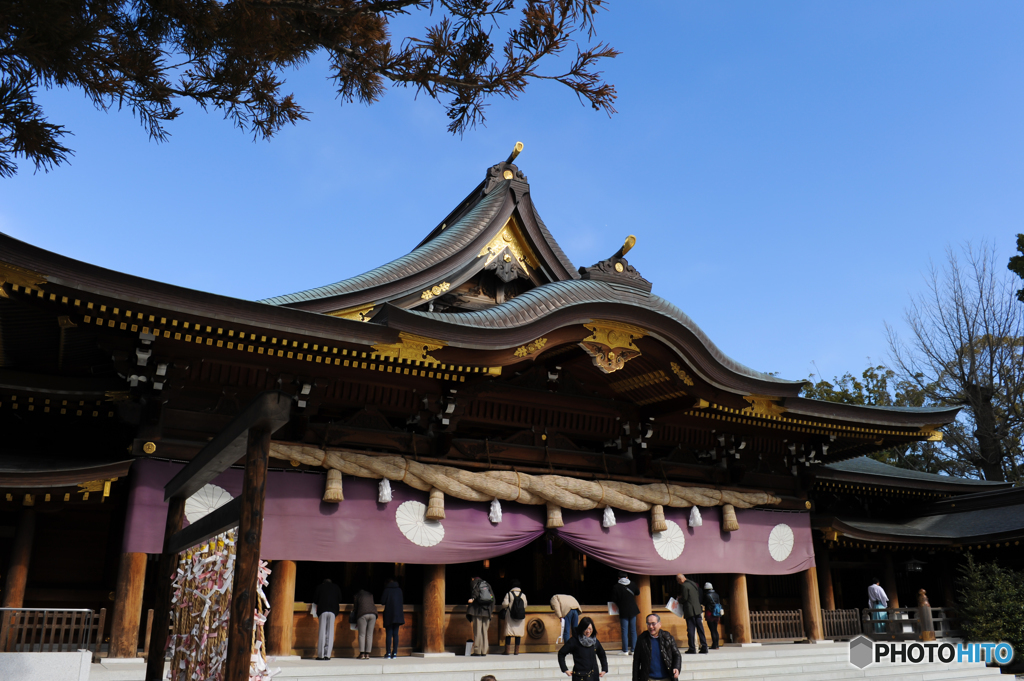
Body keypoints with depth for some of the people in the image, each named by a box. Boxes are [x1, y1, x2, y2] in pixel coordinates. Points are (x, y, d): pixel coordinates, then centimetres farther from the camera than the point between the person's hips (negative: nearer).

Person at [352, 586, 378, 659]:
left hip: (362, 615, -3)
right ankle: (367, 654, 3)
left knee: (362, 634, 1)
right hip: (373, 614, 3)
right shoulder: (370, 595, 26)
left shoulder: (356, 596, 16)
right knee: (369, 634, 5)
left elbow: (355, 608, 15)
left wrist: (355, 621, 20)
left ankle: (362, 654, -5)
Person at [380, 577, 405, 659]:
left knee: (388, 634, -1)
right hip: (398, 615, 4)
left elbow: (382, 602, -6)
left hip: (389, 614, -4)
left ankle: (388, 653, -4)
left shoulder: (387, 589, -5)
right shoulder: (399, 590, 6)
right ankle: (394, 653, 4)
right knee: (395, 634, 6)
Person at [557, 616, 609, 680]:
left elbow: (602, 655, 24)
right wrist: (565, 670, -4)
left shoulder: (595, 641, 7)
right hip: (579, 677, -4)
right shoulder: (574, 641, -6)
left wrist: (604, 670, 16)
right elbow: (561, 653, -1)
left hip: (594, 676, 4)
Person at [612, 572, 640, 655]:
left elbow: (614, 600, -3)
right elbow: (637, 593, 19)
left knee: (624, 631, 0)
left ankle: (625, 650, 0)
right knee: (633, 630, 8)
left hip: (623, 611, -3)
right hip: (633, 610, 3)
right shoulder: (632, 584, 1)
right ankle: (633, 649, 8)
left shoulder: (616, 587, -8)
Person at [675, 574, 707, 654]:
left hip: (690, 610, -8)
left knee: (690, 629, -3)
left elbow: (684, 599, -15)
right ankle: (704, 647, 7)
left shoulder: (684, 586, -12)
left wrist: (679, 600, 6)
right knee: (700, 628, 8)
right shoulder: (693, 583, 13)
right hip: (697, 610, 8)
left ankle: (692, 648, -2)